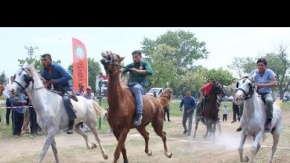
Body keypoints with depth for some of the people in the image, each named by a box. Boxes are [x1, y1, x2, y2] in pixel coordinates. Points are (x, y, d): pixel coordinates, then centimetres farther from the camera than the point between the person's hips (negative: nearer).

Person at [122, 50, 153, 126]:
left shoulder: (145, 63, 7)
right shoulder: (130, 65, 14)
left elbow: (150, 72, -11)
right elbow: (122, 72, 4)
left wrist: (137, 71, -15)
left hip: (140, 84, -6)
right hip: (130, 85, 6)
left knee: (136, 88, -40)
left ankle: (139, 114, -46)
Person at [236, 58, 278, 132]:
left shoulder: (269, 72, -6)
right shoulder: (254, 72, 3)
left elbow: (275, 83, -19)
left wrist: (262, 85, -29)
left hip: (266, 93, -4)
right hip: (256, 93, 4)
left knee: (269, 101, -40)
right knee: (242, 103, -15)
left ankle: (269, 121, -26)